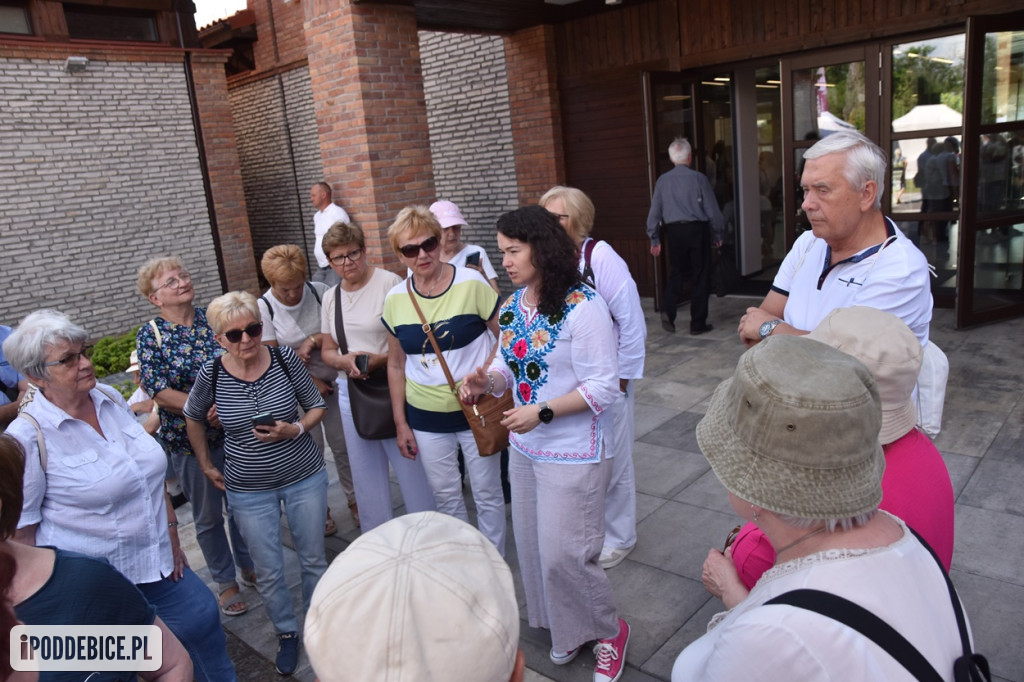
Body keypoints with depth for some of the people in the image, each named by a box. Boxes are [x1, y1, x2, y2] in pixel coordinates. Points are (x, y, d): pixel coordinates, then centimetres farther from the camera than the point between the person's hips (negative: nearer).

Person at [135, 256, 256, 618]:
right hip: (190, 438, -2)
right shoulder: (150, 335, -7)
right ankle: (225, 581, 31)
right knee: (208, 514, 13)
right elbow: (158, 391, -13)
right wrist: (205, 409, -21)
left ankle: (249, 566, 39)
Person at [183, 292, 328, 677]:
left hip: (304, 476, 0)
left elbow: (317, 406, -1)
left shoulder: (284, 358, -13)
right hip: (248, 489, 0)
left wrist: (295, 430, -20)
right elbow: (193, 418, 9)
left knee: (313, 559, 13)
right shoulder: (211, 374, -11)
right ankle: (287, 633, 35)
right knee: (269, 571, 10)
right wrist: (206, 466, 9)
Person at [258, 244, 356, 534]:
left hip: (333, 380, 2)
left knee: (343, 444, 8)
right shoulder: (264, 307, -10)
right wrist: (311, 382, -11)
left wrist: (312, 341, -19)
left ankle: (354, 500, 26)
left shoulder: (319, 291, -6)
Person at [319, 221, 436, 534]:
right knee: (367, 478, 16)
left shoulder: (389, 283, -9)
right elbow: (327, 351, 14)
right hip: (352, 393, 6)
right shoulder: (330, 297, 10)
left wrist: (380, 359, -24)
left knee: (412, 470, 1)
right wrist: (344, 360, -7)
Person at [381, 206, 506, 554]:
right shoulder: (396, 299, -2)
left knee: (487, 494, 11)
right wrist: (400, 423, 7)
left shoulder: (471, 283, -13)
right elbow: (396, 364, 7)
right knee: (446, 496, 16)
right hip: (425, 418, 3)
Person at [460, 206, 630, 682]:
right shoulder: (512, 304, 2)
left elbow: (603, 388, -20)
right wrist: (488, 381, -11)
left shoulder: (582, 306, -20)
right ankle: (566, 629, 42)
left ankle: (608, 632, 29)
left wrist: (542, 412, -26)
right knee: (533, 547, 17)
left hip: (573, 454, -7)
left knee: (564, 554, 0)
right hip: (524, 447, 7)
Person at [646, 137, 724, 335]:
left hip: (674, 232, 3)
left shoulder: (662, 181, 1)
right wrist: (718, 234, 9)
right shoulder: (698, 178, -7)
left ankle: (667, 312, -5)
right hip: (697, 230, -3)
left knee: (675, 273, 16)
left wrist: (654, 239, 12)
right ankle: (697, 324, 11)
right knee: (700, 276, 7)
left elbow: (654, 212, 3)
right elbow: (712, 210, -4)